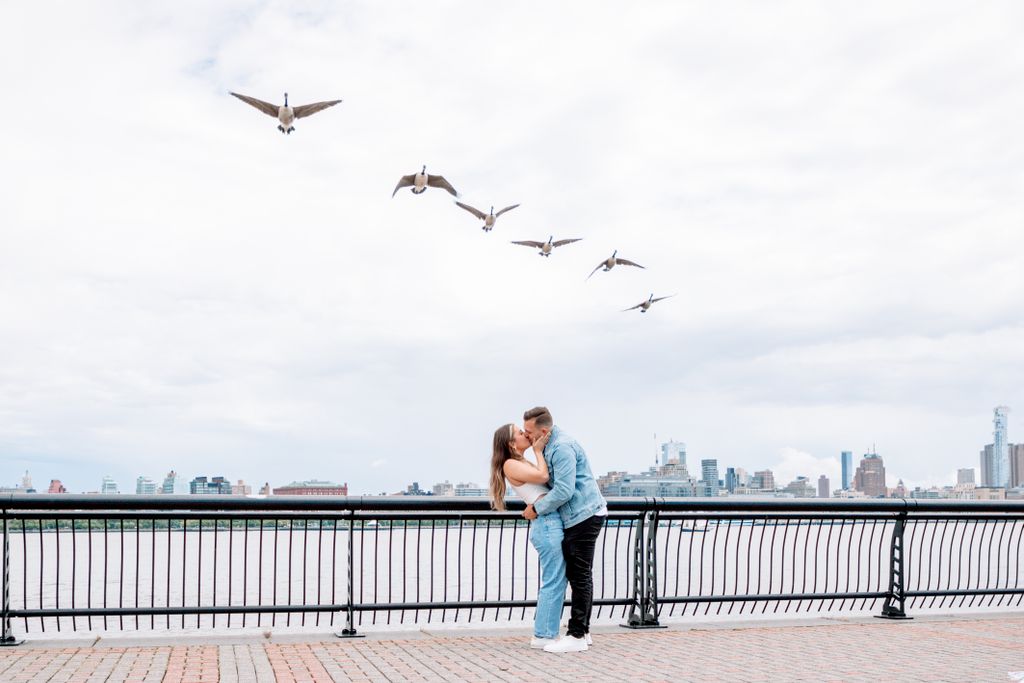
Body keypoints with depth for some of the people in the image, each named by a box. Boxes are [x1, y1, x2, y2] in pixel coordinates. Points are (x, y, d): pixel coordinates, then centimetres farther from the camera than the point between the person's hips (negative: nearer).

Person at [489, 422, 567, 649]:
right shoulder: (510, 465, -5)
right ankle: (543, 636, 0)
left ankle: (545, 633, 18)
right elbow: (542, 476, -14)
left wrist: (542, 449, 15)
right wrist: (538, 450, -2)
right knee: (553, 582, -7)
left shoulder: (524, 463, 23)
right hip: (547, 522, -9)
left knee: (556, 581, 12)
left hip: (553, 522, 9)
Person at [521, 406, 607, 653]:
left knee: (580, 576, -7)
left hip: (584, 515, -11)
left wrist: (537, 509, -13)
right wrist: (538, 503, 5)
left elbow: (563, 491, -24)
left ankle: (577, 637, -3)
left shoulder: (562, 447, -20)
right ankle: (582, 632, 20)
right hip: (579, 516, 11)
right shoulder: (550, 445, 13)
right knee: (578, 575, 13)